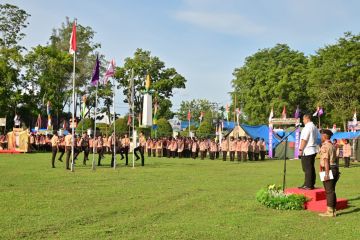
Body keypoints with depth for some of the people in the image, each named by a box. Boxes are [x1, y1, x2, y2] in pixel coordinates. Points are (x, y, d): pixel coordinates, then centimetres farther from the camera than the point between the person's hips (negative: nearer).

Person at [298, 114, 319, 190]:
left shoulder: (307, 127, -14)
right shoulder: (314, 127, 17)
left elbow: (304, 139, -18)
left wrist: (300, 149, -14)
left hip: (307, 151, -10)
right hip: (313, 150, 10)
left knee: (307, 169, -6)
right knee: (311, 168, 12)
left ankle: (308, 185, -4)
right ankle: (311, 184, 17)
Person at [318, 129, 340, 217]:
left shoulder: (324, 146, -12)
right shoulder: (332, 145, 17)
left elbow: (326, 160, -18)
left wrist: (326, 173, -21)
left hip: (329, 169, -9)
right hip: (335, 168, 9)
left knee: (329, 191, -6)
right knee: (332, 190, 13)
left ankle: (329, 211, -4)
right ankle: (333, 210, 17)